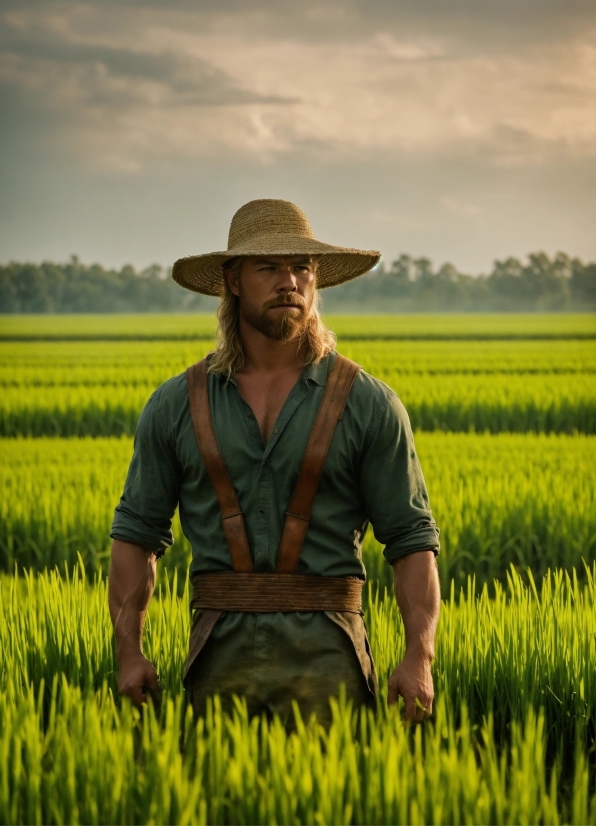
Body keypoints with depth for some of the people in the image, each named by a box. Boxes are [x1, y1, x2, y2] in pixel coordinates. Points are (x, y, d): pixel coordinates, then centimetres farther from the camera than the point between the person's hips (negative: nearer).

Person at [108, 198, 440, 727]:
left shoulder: (368, 404, 3)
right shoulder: (176, 405, 8)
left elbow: (412, 540, 2)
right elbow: (137, 532, 11)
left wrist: (420, 658, -10)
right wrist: (129, 652, 0)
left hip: (326, 656, -1)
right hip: (222, 654, 1)